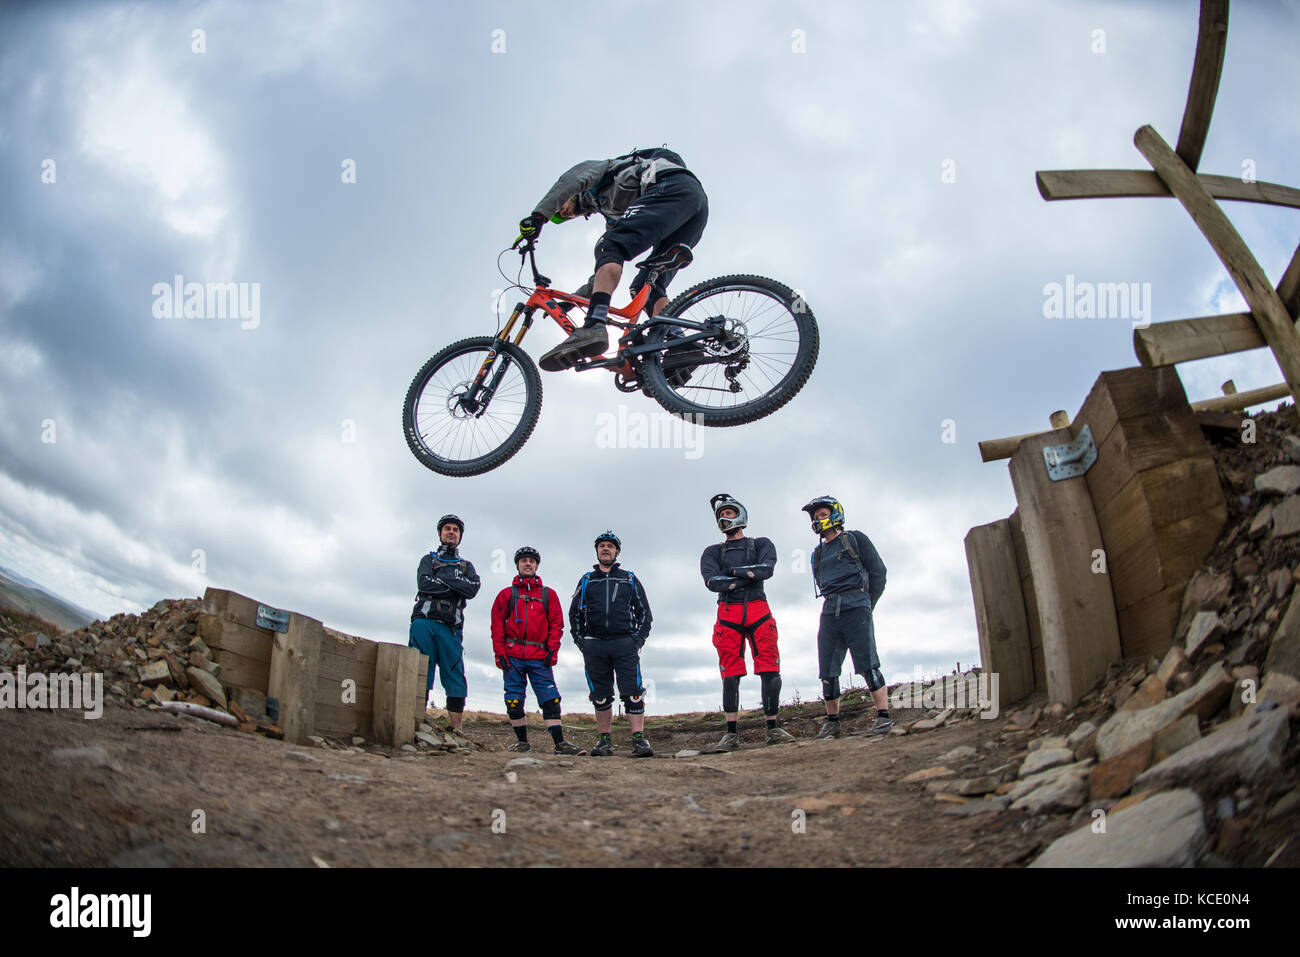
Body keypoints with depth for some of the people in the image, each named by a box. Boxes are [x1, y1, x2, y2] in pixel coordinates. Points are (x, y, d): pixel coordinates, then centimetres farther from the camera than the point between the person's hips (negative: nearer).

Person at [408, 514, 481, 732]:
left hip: (451, 628, 2)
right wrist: (457, 585, 1)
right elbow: (424, 583, -3)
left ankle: (456, 730, -7)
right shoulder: (428, 560, 20)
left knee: (455, 678, -5)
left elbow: (473, 588, 1)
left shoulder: (466, 566, 24)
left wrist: (442, 580, -2)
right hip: (425, 623, -1)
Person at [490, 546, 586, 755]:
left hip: (540, 657, 0)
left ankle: (560, 743, -7)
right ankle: (522, 741, 13)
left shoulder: (548, 594, 14)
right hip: (513, 656, 0)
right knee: (514, 701, 2)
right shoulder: (507, 594, 12)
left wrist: (553, 650, -2)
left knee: (550, 699, -6)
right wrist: (499, 653, -3)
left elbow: (556, 624, 10)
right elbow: (497, 625, 7)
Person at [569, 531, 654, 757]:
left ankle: (639, 739, -12)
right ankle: (605, 740, 10)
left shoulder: (629, 579, 15)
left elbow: (644, 611, 13)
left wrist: (638, 639, -1)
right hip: (594, 644, 2)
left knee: (633, 693, -11)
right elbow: (574, 613, 18)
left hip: (625, 643, -2)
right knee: (601, 696, 4)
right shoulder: (586, 581, 18)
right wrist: (580, 641, 4)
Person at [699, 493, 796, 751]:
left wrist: (735, 571, -9)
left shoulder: (761, 544, 16)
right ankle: (732, 733, -3)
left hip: (758, 610, 0)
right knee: (731, 674, -5)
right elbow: (712, 581, -3)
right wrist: (747, 576, -9)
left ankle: (772, 729, 1)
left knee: (770, 669, -6)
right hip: (728, 612, 0)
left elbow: (767, 568, -6)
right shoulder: (713, 552, 17)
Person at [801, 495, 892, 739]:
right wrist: (835, 605, 12)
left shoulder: (855, 539, 8)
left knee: (867, 664, -12)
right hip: (829, 611, 6)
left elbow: (878, 571, 5)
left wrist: (867, 605, 3)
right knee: (827, 671, 1)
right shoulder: (818, 554, 24)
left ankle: (884, 717, -10)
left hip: (855, 606, -5)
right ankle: (832, 723, 7)